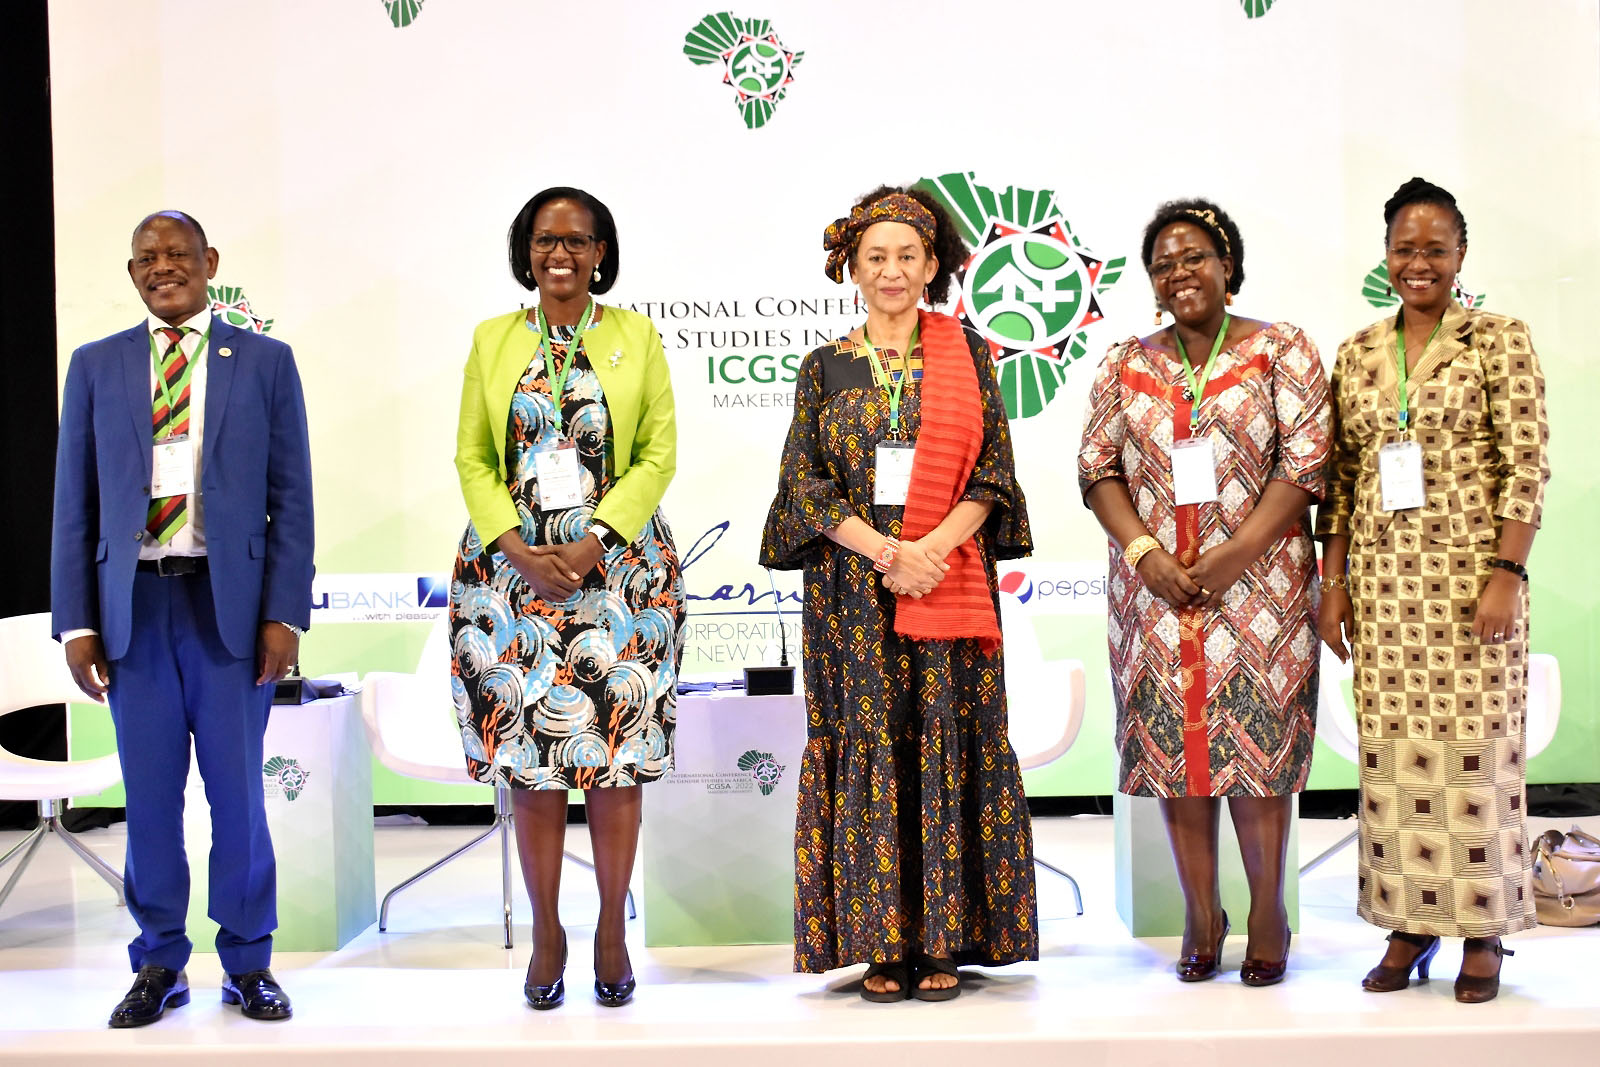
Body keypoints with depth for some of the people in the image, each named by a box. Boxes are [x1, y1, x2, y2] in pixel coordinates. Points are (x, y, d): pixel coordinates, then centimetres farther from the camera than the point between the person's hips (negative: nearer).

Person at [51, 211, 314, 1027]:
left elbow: (291, 496, 2)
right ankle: (159, 966, 20)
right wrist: (76, 621, 0)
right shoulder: (96, 366, 10)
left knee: (237, 789, 5)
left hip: (230, 602, -1)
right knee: (148, 792, 7)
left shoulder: (264, 361, 5)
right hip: (134, 601, 2)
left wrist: (285, 613, -6)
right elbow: (75, 502, 7)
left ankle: (248, 964, 18)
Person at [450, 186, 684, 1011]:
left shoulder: (636, 338, 6)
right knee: (528, 753, 1)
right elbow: (471, 458, 5)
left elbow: (659, 454, 0)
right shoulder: (492, 340, 10)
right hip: (512, 570, 1)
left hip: (620, 566, -1)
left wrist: (594, 542, -12)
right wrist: (521, 549, -10)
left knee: (616, 755, 0)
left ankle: (612, 928, 13)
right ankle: (546, 932, 13)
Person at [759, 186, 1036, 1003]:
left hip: (951, 585, 0)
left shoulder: (966, 357, 7)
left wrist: (933, 548, -14)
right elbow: (804, 484, 1)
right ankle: (880, 942, 7)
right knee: (867, 745, 0)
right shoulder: (825, 369, 8)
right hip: (852, 590, 0)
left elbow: (993, 474, 2)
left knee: (948, 745, 0)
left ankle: (943, 941, 7)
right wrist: (885, 551, -12)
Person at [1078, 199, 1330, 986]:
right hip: (1154, 588, 3)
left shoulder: (1281, 350, 2)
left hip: (1258, 586, -3)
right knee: (1174, 741, 4)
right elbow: (1097, 466, 7)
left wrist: (1234, 554, -14)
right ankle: (1200, 914, 15)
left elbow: (1306, 462, -5)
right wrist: (1144, 551, -8)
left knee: (1257, 737, -2)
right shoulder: (1126, 365, 11)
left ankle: (1268, 913, 11)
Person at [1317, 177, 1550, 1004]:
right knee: (1392, 749, 5)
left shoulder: (1498, 340, -1)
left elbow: (1527, 466, -6)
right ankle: (1411, 924, 16)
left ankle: (1483, 932, 11)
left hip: (1470, 571, -4)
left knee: (1475, 743, -1)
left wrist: (1507, 573, -13)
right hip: (1382, 576, 4)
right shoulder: (1358, 352, 11)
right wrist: (1333, 584, 6)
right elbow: (1338, 478, 11)